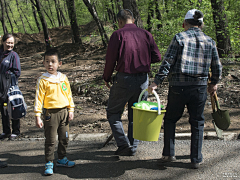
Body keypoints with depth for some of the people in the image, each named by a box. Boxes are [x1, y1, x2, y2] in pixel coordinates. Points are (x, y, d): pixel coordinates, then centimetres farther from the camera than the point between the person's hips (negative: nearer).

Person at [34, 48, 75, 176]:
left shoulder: (63, 78, 5)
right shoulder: (43, 80, -7)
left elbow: (68, 94, 12)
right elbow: (39, 98, -8)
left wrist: (71, 110, 8)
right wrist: (38, 116, -12)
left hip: (64, 112, 4)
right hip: (50, 113, -4)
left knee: (64, 138, 13)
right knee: (50, 140, 2)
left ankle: (62, 159, 30)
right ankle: (49, 163, 14)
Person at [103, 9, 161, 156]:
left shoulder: (118, 35, -5)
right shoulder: (146, 34, 6)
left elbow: (111, 59, -8)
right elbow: (157, 57, 1)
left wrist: (107, 78, 6)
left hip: (124, 79, -4)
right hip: (143, 80, 4)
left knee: (113, 113, 11)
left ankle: (124, 145, 3)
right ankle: (133, 147, 20)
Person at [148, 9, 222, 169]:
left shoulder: (179, 38, -4)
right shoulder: (209, 41, 5)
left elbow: (167, 63, -11)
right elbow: (217, 67, 9)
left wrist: (156, 82, -9)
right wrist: (214, 84, 25)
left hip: (178, 87, -2)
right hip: (200, 87, 2)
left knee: (170, 119, 16)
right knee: (197, 123, 14)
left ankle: (168, 154, 18)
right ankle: (196, 159, 18)